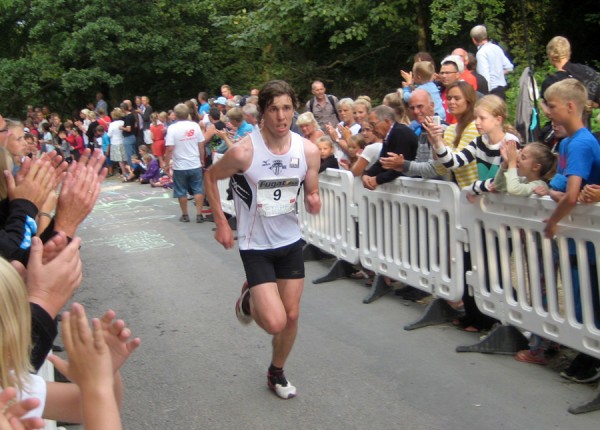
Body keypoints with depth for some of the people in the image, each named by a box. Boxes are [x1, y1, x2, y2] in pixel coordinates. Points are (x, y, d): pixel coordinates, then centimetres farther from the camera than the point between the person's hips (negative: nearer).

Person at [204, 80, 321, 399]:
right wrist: (221, 223, -6)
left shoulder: (308, 150, -11)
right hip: (255, 245, -4)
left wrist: (314, 202, -21)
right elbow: (211, 177, -4)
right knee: (275, 322, -12)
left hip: (290, 241, 4)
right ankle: (249, 298, 23)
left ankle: (276, 373, 37)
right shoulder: (244, 151, -22)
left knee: (292, 316, 11)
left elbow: (311, 194, 3)